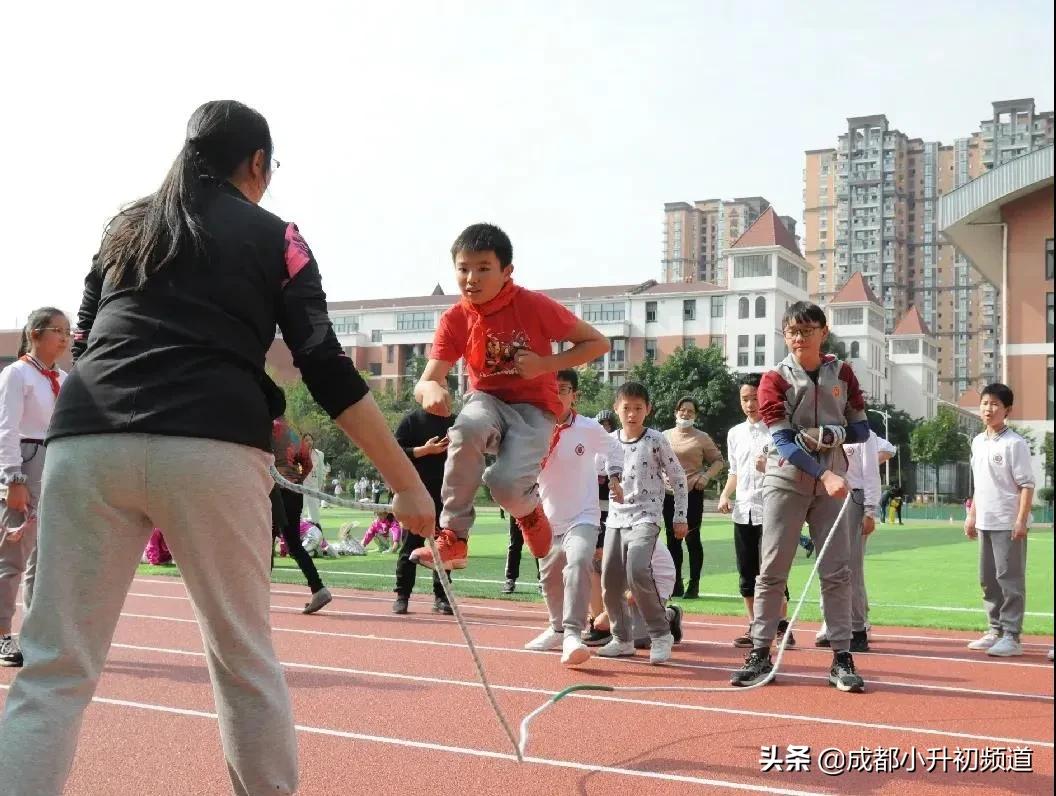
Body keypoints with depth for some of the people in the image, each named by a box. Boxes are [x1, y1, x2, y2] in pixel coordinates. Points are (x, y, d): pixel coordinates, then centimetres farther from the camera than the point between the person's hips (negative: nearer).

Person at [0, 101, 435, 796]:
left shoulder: (126, 226, 25)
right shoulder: (273, 237, 14)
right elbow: (327, 370, 3)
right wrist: (408, 483, 3)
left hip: (86, 443, 3)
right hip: (210, 451, -3)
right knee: (245, 657, 12)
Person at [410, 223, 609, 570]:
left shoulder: (535, 305, -15)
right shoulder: (454, 320, -7)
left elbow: (598, 343, -8)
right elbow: (427, 380, -14)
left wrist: (546, 364, -20)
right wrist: (430, 388, -40)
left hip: (533, 407, -2)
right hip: (488, 401, 2)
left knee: (507, 484, -30)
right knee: (466, 430, -37)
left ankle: (529, 509, 12)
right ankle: (453, 537, -23)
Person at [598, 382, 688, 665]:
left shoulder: (656, 440, -5)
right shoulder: (610, 441, 7)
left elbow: (678, 478, 1)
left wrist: (680, 517, 1)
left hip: (646, 517, -5)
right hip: (616, 518, 5)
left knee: (637, 571, -25)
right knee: (610, 581, 4)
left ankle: (661, 635, -11)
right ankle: (622, 639, 22)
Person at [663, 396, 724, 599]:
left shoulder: (702, 438, 1)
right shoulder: (665, 436, 11)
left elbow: (718, 461, 4)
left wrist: (706, 475, -12)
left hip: (692, 493, -4)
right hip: (669, 494, 4)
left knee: (692, 538, -2)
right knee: (673, 539, 7)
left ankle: (694, 584, 6)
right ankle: (677, 584, 16)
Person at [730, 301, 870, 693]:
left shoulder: (841, 373, 6)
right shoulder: (775, 379, -4)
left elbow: (861, 429, 5)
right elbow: (783, 441, -14)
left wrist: (827, 433, -14)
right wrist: (825, 475, -25)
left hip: (830, 482, 2)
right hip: (786, 481, -2)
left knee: (836, 571, 0)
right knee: (772, 570, -1)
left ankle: (842, 658, 5)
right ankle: (760, 654, 6)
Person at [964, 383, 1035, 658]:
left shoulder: (1014, 443, -10)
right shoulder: (977, 442, 12)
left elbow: (1027, 484, -12)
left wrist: (1021, 520, -18)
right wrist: (972, 516, 17)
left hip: (1009, 524, -8)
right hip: (985, 523, 8)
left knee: (1010, 578, -4)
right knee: (988, 579, 13)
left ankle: (1011, 637, 0)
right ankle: (996, 630, 23)